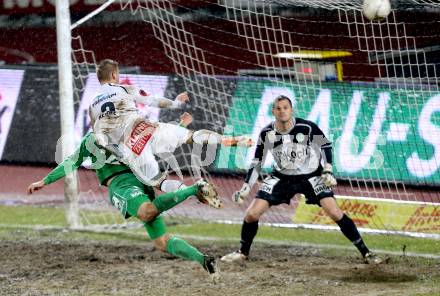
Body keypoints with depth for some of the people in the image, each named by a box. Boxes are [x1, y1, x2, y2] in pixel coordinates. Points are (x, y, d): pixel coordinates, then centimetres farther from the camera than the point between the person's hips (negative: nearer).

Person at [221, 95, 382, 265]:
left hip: (312, 176, -3)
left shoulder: (307, 128, -20)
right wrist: (245, 188, -6)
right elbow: (257, 162, -1)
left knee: (335, 213, -18)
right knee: (251, 214, -7)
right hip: (282, 177, 3)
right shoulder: (267, 134, -12)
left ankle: (365, 253, -8)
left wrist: (327, 171, -13)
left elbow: (326, 145, -4)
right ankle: (243, 252, 18)